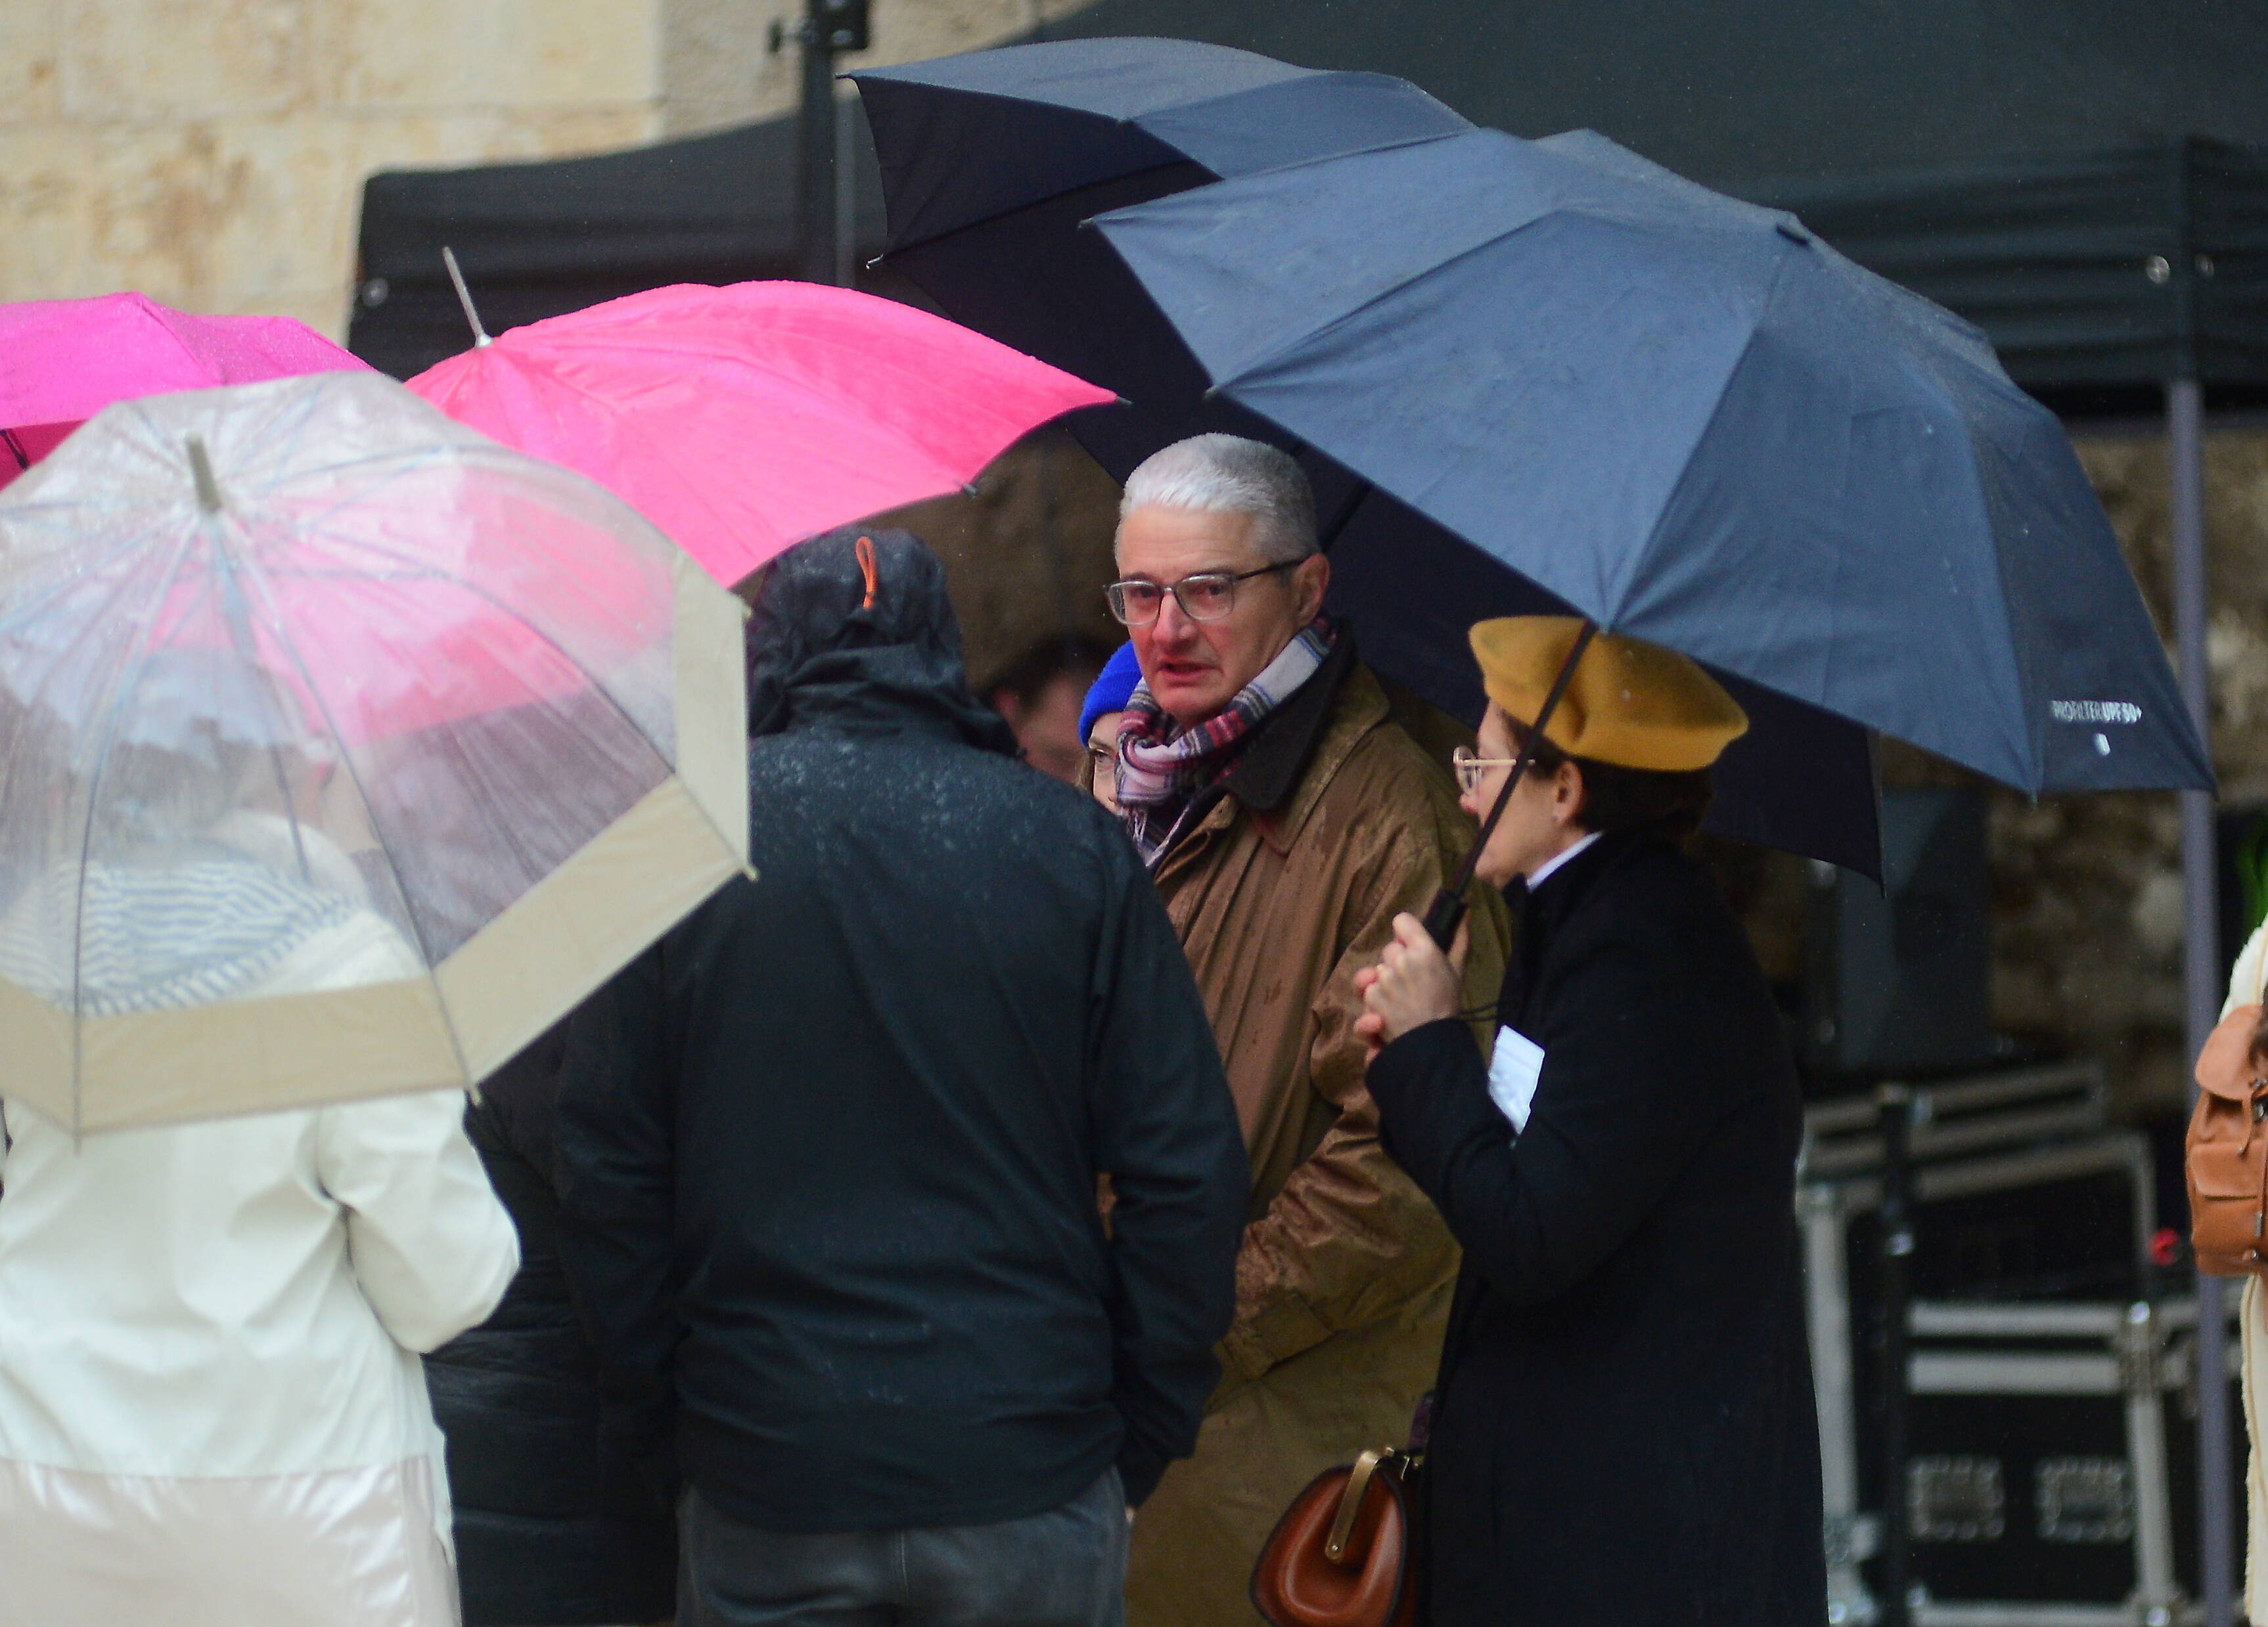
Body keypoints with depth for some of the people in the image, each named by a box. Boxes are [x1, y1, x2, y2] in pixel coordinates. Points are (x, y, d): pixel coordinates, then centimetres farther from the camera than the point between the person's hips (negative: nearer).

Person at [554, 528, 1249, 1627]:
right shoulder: (1072, 842, 0)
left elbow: (606, 1174, 0)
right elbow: (1186, 1175, -1)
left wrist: (658, 1426, 9)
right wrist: (1142, 1446, 7)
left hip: (765, 1498, 0)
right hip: (1033, 1482, 0)